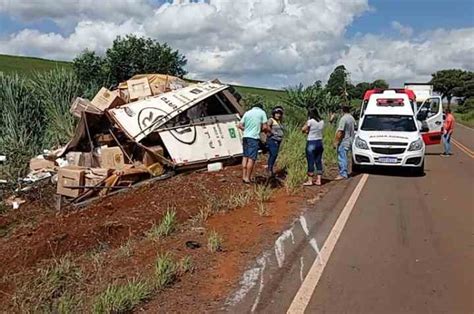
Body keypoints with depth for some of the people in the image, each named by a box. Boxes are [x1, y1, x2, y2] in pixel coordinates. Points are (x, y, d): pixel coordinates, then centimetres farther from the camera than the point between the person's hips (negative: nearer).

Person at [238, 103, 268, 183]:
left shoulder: (247, 113, 13)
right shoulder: (262, 112, 2)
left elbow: (240, 126, 8)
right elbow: (265, 127, -5)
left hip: (245, 137, 5)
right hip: (254, 137, -5)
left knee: (245, 157, 12)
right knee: (251, 158, -3)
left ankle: (244, 176, 14)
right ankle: (247, 178, -2)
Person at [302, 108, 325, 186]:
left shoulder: (310, 121, -11)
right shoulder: (322, 122, 6)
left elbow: (303, 130, -4)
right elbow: (318, 131, 12)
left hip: (311, 143, -6)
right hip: (319, 142, 6)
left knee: (310, 162, 0)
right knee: (319, 161, 10)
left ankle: (310, 181, 5)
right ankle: (318, 180, 14)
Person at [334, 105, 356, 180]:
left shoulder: (343, 119, -17)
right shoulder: (352, 118, 10)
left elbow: (340, 132, -20)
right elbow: (353, 129, 17)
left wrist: (336, 141, -16)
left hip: (343, 142, -9)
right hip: (349, 141, 9)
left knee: (342, 158, -6)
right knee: (345, 158, 16)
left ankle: (343, 174, -5)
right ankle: (345, 173, 23)